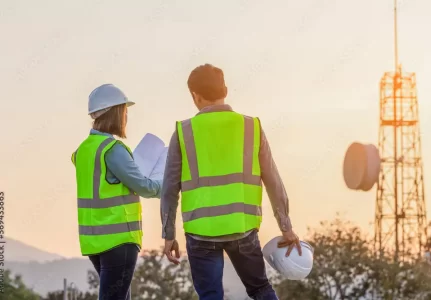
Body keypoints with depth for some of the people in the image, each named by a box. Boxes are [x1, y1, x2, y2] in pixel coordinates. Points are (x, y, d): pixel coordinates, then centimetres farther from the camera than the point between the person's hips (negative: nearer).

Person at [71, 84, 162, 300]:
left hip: (95, 239, 8)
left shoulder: (84, 149, 11)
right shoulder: (112, 148, -15)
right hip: (118, 238, -8)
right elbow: (141, 186, -12)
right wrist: (163, 188, 7)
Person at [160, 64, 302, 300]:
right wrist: (286, 227, 12)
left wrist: (168, 235, 10)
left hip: (201, 231, -1)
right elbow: (273, 182, 4)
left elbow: (169, 189, 1)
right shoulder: (252, 127, 3)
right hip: (243, 228, 1)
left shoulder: (184, 132, 0)